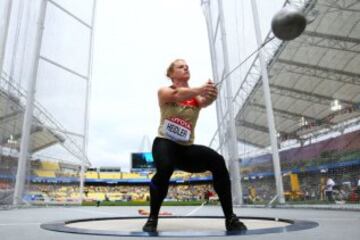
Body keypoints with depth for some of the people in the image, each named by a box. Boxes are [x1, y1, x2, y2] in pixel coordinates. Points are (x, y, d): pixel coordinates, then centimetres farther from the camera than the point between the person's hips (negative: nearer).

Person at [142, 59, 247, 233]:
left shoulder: (196, 95, 7)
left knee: (217, 161, -23)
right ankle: (152, 218, -12)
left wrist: (211, 95, -45)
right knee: (164, 169, -36)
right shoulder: (163, 91, -2)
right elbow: (176, 95, -27)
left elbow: (204, 102, -19)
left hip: (187, 148, 3)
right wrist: (200, 90, -48)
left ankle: (230, 218, -14)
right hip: (165, 143, -3)